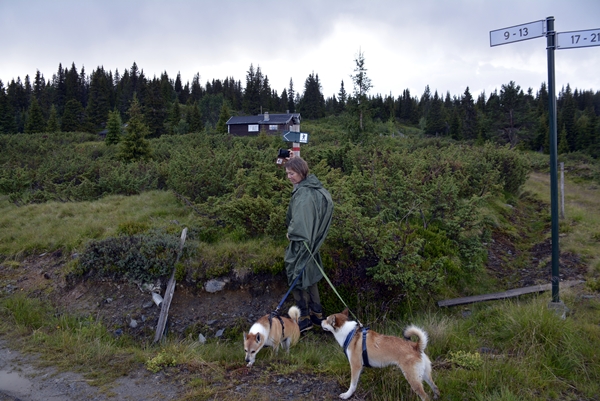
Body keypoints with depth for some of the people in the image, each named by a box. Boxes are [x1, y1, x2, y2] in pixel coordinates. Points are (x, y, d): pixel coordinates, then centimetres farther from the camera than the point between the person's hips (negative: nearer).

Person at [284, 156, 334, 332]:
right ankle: (317, 313, 31)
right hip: (311, 241, 9)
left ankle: (304, 318, 14)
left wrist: (291, 233, -7)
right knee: (309, 277, 19)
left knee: (297, 278, 3)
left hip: (301, 243, -9)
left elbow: (299, 221, -28)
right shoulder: (313, 187, 5)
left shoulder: (303, 193, -24)